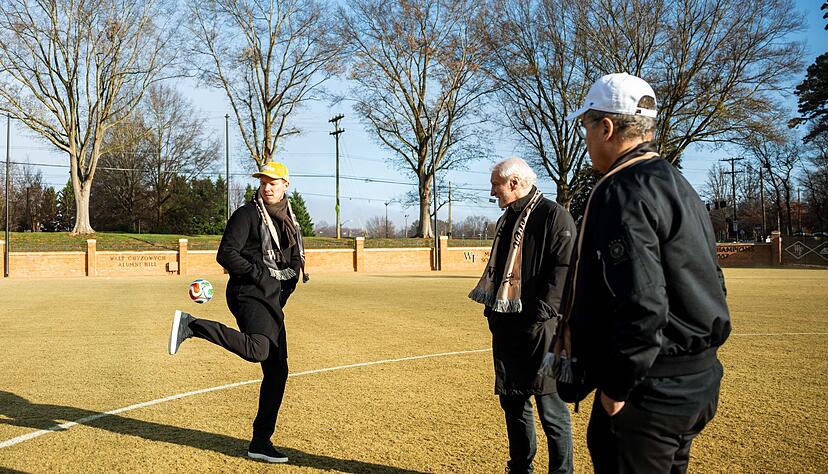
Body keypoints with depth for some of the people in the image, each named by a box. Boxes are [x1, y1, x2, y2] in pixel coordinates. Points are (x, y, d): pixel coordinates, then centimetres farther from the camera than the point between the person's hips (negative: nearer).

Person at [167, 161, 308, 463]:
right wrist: (260, 275, -19)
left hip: (272, 302, 8)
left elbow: (293, 261, 29)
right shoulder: (247, 215, -4)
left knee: (277, 371, 7)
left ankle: (260, 442, 16)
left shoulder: (289, 220, 20)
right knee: (257, 349, -36)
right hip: (249, 294, -8)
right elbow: (225, 254, -12)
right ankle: (191, 325, -25)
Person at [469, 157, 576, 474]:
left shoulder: (554, 216, -8)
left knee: (550, 405, -2)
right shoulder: (507, 220, 18)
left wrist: (542, 314, -20)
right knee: (511, 400, 15)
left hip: (539, 327, -8)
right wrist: (492, 309, 15)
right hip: (505, 325, 8)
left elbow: (563, 269, -16)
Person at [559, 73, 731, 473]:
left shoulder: (622, 192, -19)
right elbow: (709, 284, 18)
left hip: (649, 392, -10)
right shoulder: (681, 186, 14)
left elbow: (642, 303, -27)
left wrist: (616, 387, -17)